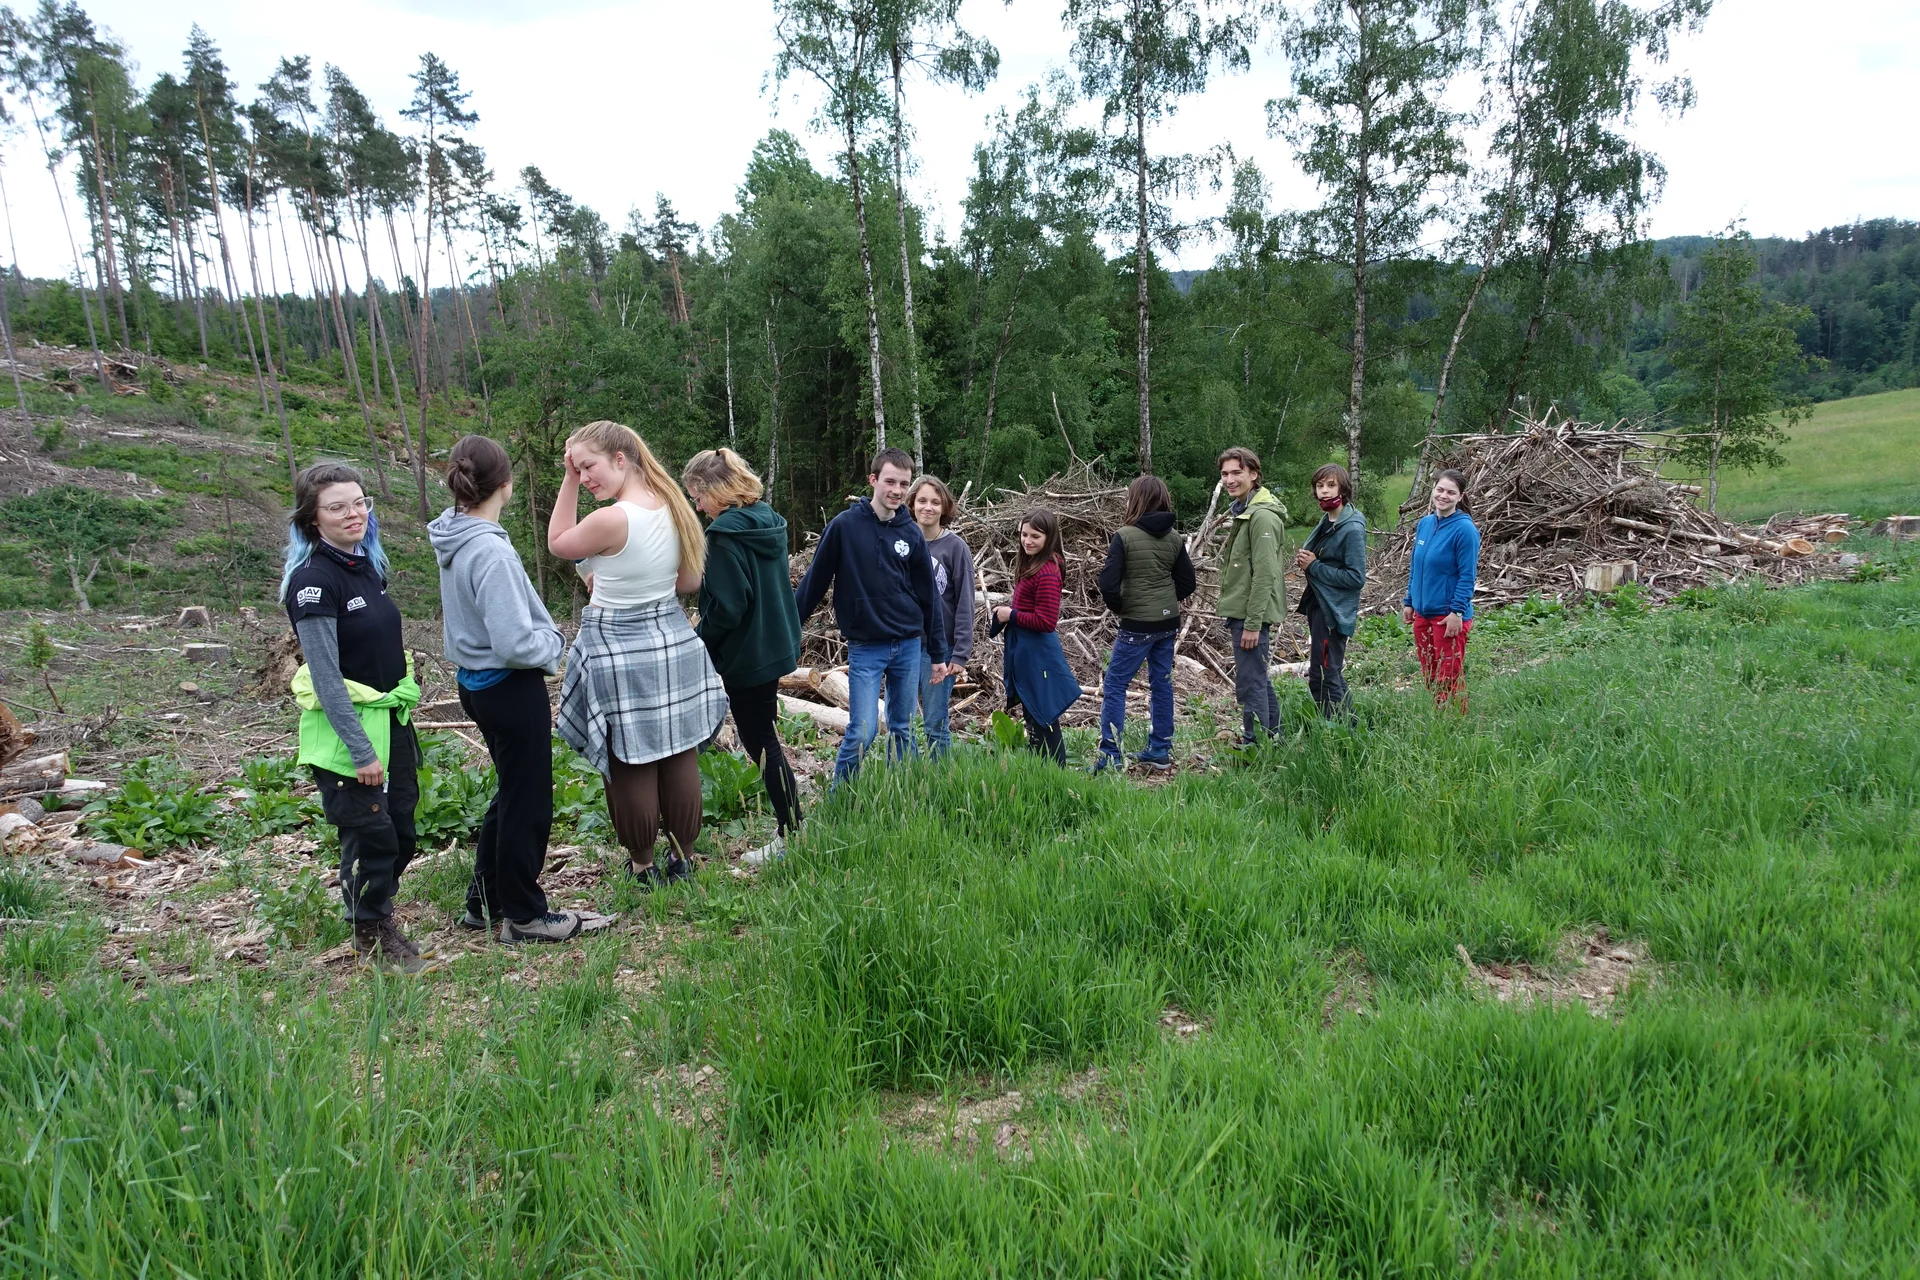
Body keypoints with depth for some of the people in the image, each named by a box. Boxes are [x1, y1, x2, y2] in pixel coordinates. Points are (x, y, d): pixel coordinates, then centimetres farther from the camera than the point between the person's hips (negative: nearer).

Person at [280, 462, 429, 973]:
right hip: (344, 725, -8)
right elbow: (326, 676, -20)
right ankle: (373, 937, 18)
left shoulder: (367, 566, 8)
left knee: (400, 833, 13)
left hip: (390, 719, 8)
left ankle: (379, 919, 33)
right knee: (370, 834, 0)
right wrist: (360, 750, -21)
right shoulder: (313, 580, -17)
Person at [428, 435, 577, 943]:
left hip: (477, 685, 9)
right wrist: (556, 644, -8)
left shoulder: (453, 539, 3)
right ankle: (524, 915, 22)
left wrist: (545, 636, 10)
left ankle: (485, 900, 35)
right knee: (528, 803, 7)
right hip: (511, 688, -9)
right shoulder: (491, 552, -26)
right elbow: (514, 644, -28)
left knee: (511, 792, 24)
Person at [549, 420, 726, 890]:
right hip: (673, 641, 7)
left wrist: (569, 481, -4)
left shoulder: (612, 519, -21)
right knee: (680, 758, 13)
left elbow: (558, 543, -2)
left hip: (618, 650, -7)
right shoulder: (674, 508, 1)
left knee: (630, 767, 7)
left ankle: (643, 867, 21)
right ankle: (682, 858, 27)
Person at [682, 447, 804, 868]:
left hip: (746, 655, -9)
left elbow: (726, 606, -23)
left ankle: (790, 837, 10)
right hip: (776, 645, 9)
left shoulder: (726, 533, -20)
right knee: (763, 737, 19)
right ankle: (789, 825, 28)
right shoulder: (769, 522, 6)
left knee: (761, 742, 2)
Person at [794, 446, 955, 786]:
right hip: (865, 647, -4)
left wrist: (938, 653, 10)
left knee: (903, 730, 11)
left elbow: (928, 596, 9)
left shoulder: (912, 533, 4)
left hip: (909, 646, 4)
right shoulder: (845, 525, -7)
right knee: (862, 731, -9)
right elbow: (815, 580, -2)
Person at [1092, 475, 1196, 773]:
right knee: (1161, 683, 15)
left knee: (1114, 686, 1)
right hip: (1168, 623, 6)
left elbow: (1108, 584, -16)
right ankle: (1160, 751, 23)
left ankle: (1110, 756, -1)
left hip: (1137, 625, -6)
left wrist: (1119, 608, 1)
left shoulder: (1124, 536, -14)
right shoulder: (1174, 538, 3)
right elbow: (1187, 583, 7)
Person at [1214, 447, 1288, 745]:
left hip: (1252, 616, -10)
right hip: (1241, 613, 10)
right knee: (1259, 680, 17)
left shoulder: (1262, 516, -17)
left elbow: (1264, 575, -21)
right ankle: (1272, 740, 27)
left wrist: (1253, 623, -21)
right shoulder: (1240, 512, 15)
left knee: (1250, 685, -5)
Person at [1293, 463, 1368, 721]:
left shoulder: (1352, 528, -16)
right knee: (1331, 674, 17)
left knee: (1323, 676, -7)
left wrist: (1314, 566, -17)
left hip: (1334, 610, -9)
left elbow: (1356, 577, -19)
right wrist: (1305, 562, 1)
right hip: (1318, 605, 9)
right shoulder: (1327, 521, 10)